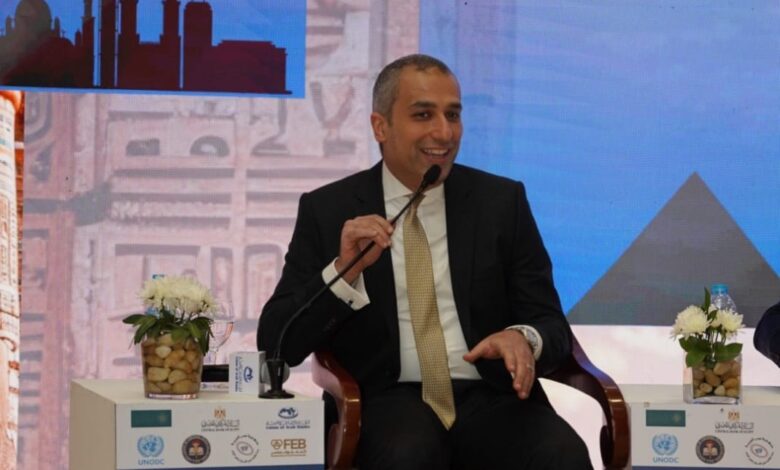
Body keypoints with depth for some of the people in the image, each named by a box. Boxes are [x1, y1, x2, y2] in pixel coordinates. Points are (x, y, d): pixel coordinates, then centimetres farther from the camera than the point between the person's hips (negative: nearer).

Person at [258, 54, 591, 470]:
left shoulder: (502, 201, 10)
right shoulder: (327, 210, 7)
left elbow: (552, 326, 9)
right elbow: (277, 344, 1)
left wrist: (523, 338, -16)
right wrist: (344, 270, -16)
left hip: (490, 398, 2)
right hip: (387, 402, -1)